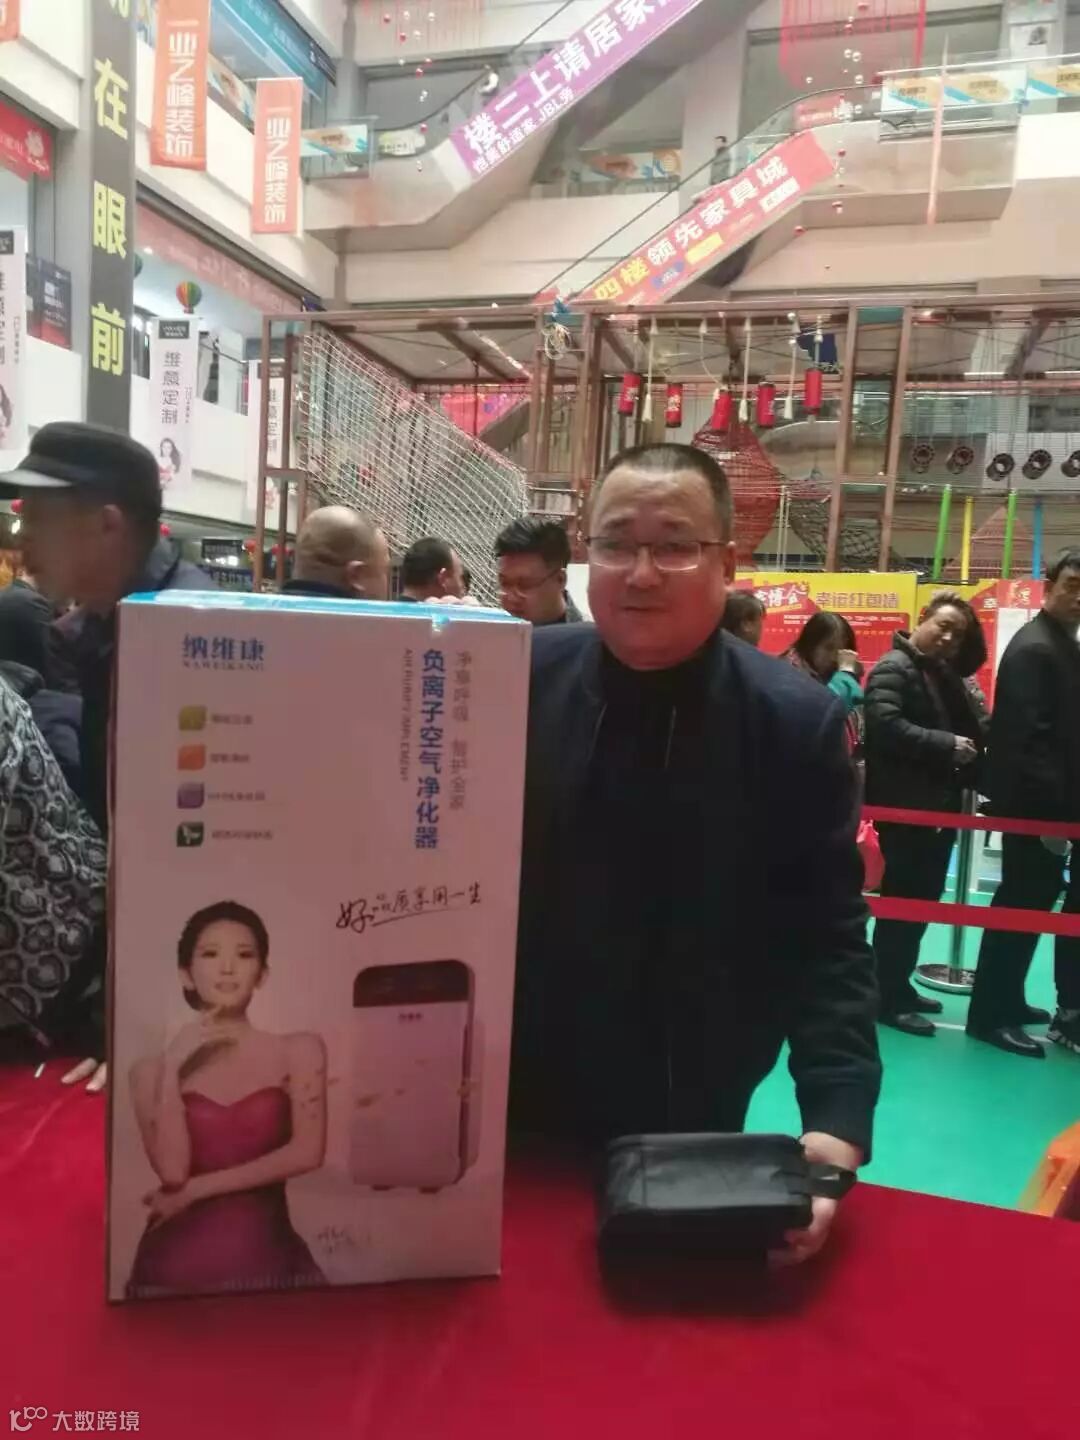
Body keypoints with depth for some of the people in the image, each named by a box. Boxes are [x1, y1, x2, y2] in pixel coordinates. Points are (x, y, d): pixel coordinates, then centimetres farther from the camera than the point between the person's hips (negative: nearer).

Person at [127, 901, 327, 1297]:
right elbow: (172, 1171, -8)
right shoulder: (152, 1068, 1)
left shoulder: (298, 1051, -1)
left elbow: (307, 1152, -9)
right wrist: (173, 1068, -12)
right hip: (176, 1259, 0)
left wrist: (196, 1189, -7)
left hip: (267, 1254, 0)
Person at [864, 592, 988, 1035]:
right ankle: (888, 998, 6)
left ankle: (900, 986, 25)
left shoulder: (946, 675, 18)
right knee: (903, 899, -4)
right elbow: (886, 725, -25)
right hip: (904, 805, -9)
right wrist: (946, 745, -23)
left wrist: (972, 749, -1)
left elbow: (971, 731, 19)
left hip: (937, 804, 9)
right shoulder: (894, 668, -10)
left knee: (923, 898, 14)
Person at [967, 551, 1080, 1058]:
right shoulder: (1034, 648, -15)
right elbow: (1031, 737, -23)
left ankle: (1008, 1002, 29)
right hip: (1035, 805, -9)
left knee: (1030, 903, 16)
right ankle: (990, 1015, 10)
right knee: (1022, 906, -2)